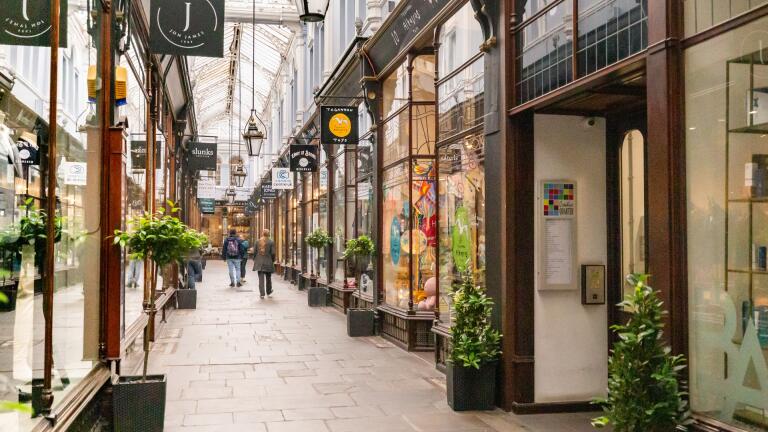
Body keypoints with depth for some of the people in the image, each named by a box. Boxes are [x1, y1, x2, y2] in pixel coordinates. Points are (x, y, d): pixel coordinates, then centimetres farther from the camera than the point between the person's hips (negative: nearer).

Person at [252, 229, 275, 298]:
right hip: (268, 262, -1)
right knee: (268, 278, 15)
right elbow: (273, 253, -8)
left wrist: (255, 260, 16)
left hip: (259, 262, 1)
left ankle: (262, 294, -4)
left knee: (261, 278, 1)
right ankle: (268, 292, 29)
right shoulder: (271, 242, -6)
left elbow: (254, 252, 3)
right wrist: (273, 260, 7)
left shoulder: (258, 241, 1)